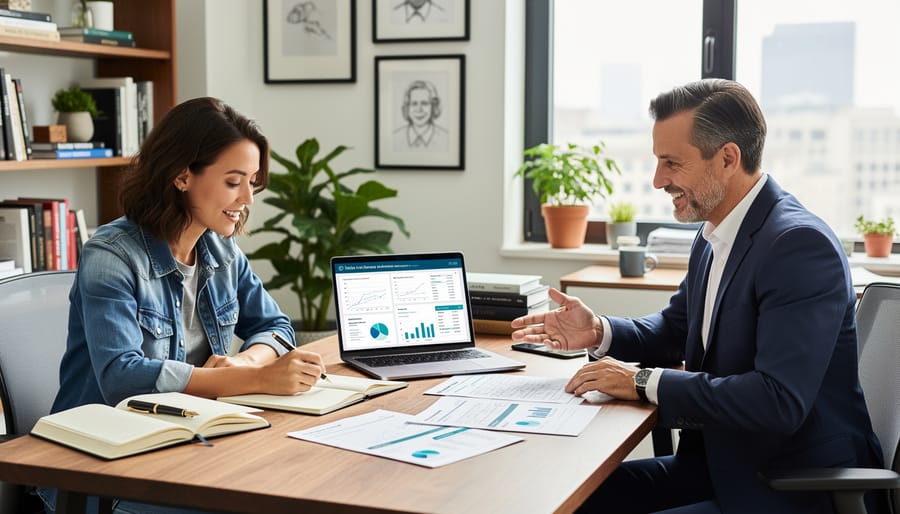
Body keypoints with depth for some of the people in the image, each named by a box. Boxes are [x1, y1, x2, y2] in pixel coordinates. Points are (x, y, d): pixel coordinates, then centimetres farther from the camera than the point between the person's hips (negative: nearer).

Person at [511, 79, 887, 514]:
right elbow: (676, 329, 20)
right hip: (721, 462, 8)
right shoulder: (714, 234, 6)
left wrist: (645, 382, -22)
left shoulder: (800, 245, -22)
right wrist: (599, 332, 0)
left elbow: (779, 401, -29)